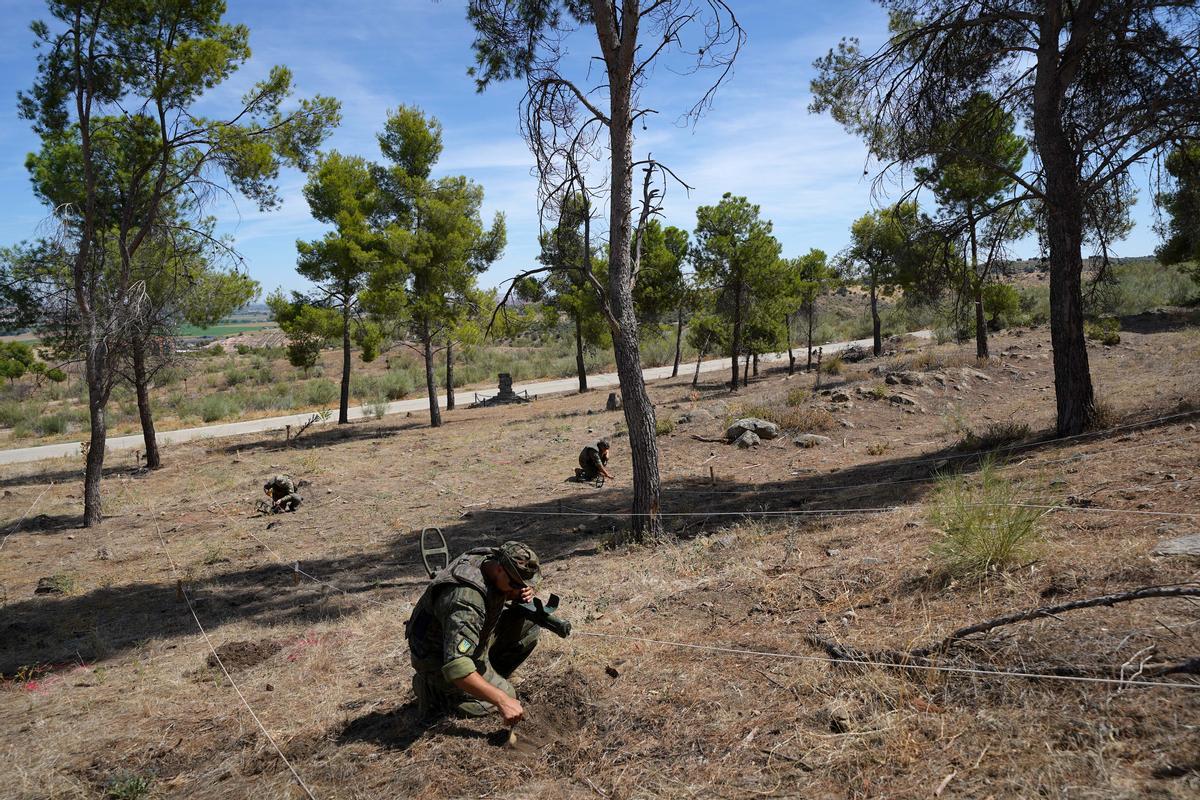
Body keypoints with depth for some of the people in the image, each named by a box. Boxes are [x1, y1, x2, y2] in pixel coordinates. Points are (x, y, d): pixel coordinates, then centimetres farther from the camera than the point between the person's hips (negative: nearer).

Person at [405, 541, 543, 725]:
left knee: (528, 623, -5)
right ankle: (432, 687, 5)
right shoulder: (466, 598, -39)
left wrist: (525, 594, -18)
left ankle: (492, 676, 12)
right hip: (439, 658, -7)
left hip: (474, 637, 8)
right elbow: (455, 667, -45)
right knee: (505, 696, -10)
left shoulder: (492, 558, -15)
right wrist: (502, 700, -44)